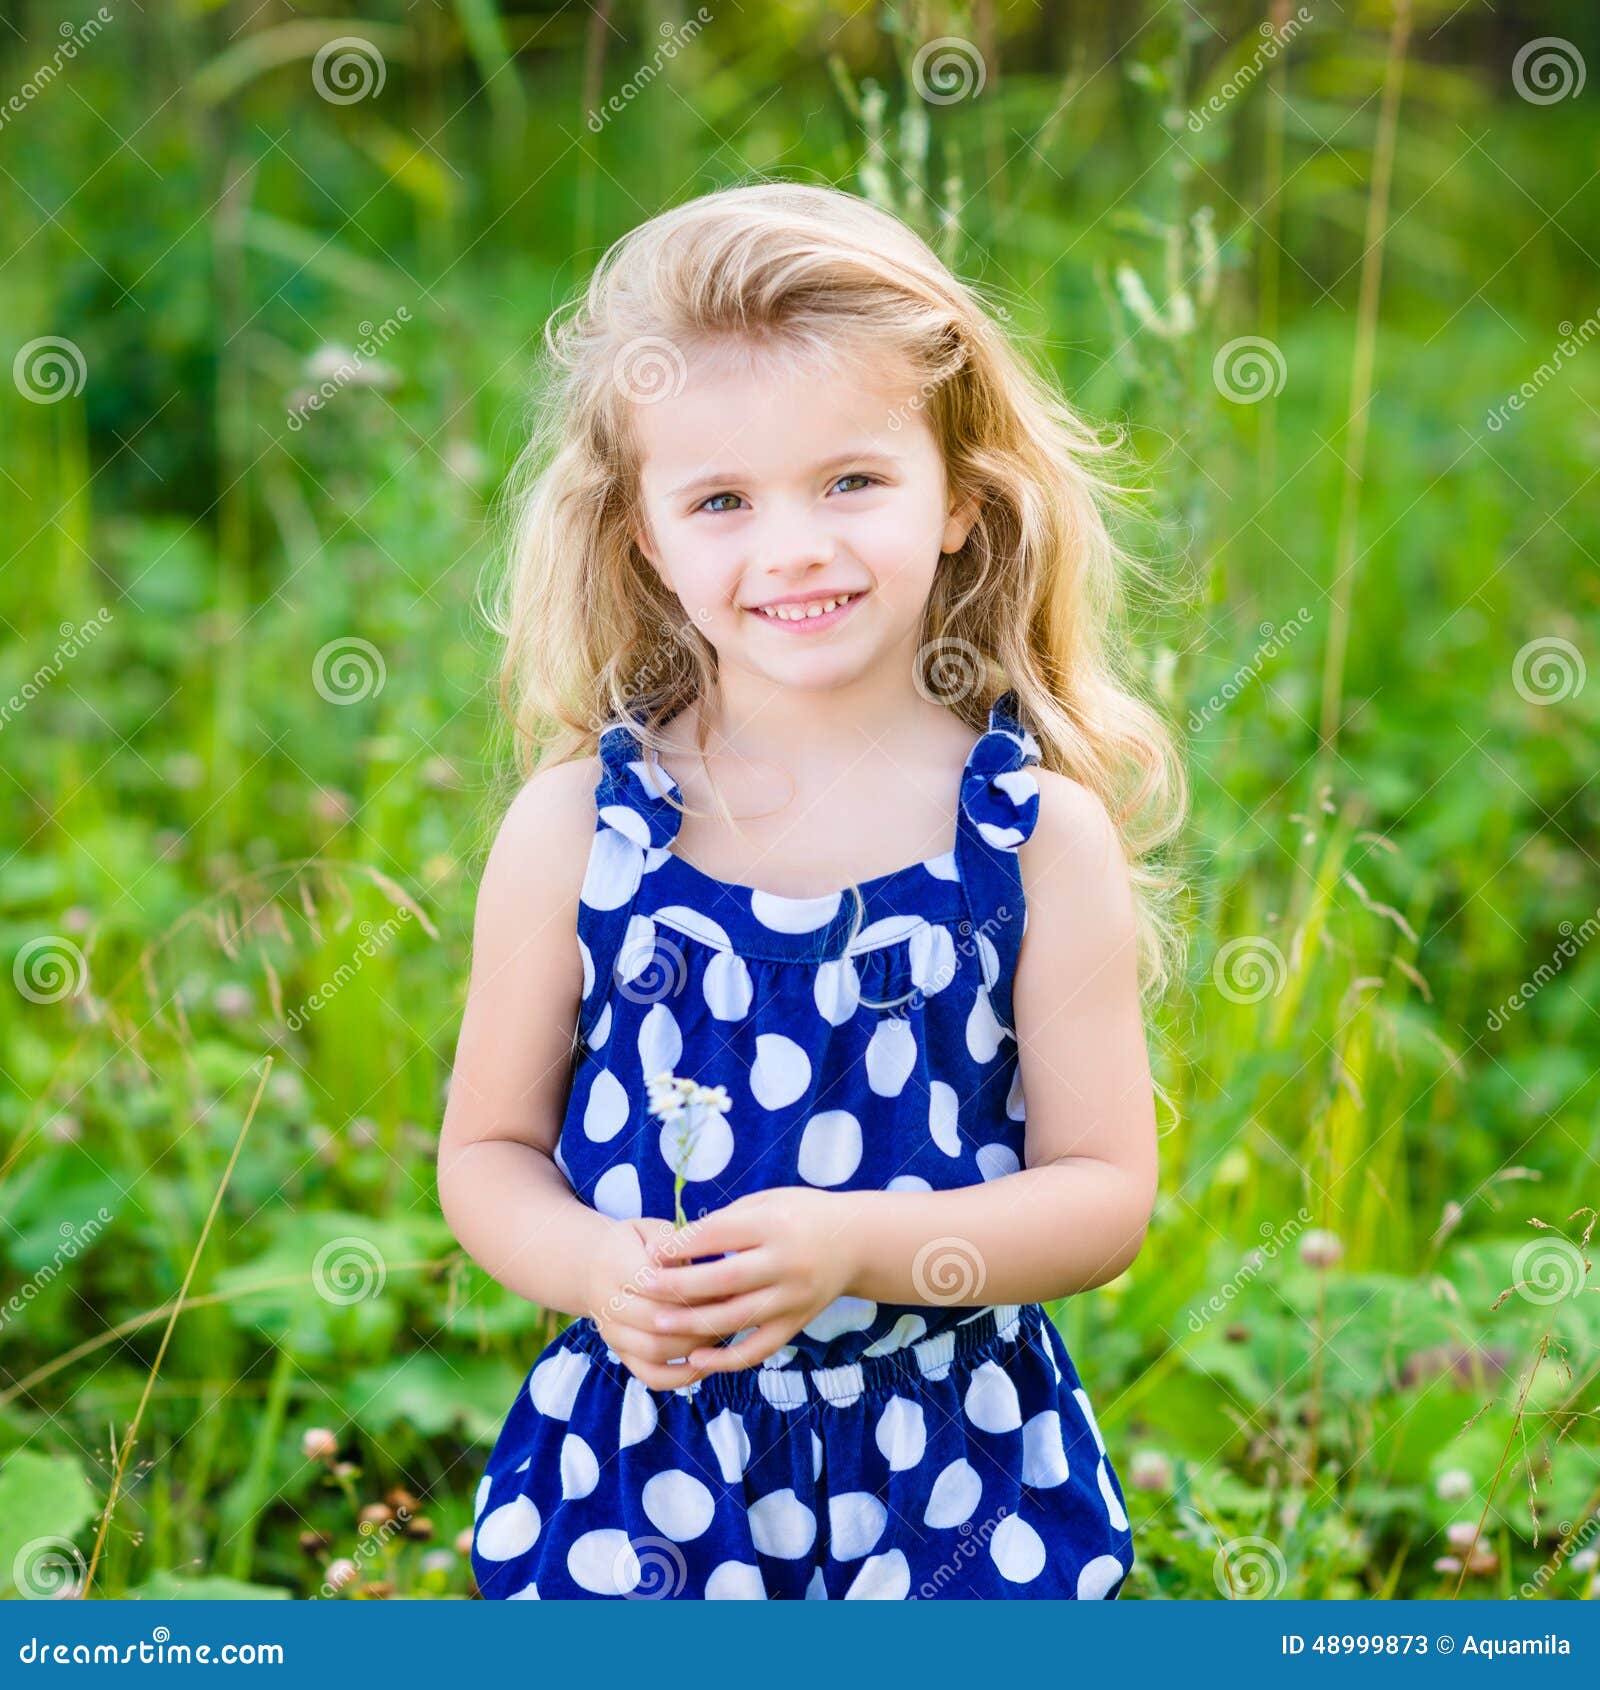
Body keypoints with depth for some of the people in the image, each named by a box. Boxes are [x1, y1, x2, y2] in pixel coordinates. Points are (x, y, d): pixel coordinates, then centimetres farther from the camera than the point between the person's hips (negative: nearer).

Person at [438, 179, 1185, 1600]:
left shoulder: (1042, 831, -8)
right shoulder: (576, 830, -5)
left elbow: (1106, 1192, -7)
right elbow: (489, 1148, 2)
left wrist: (854, 1246, -22)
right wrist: (594, 1269, -19)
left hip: (956, 1480, 0)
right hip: (643, 1472, 0)